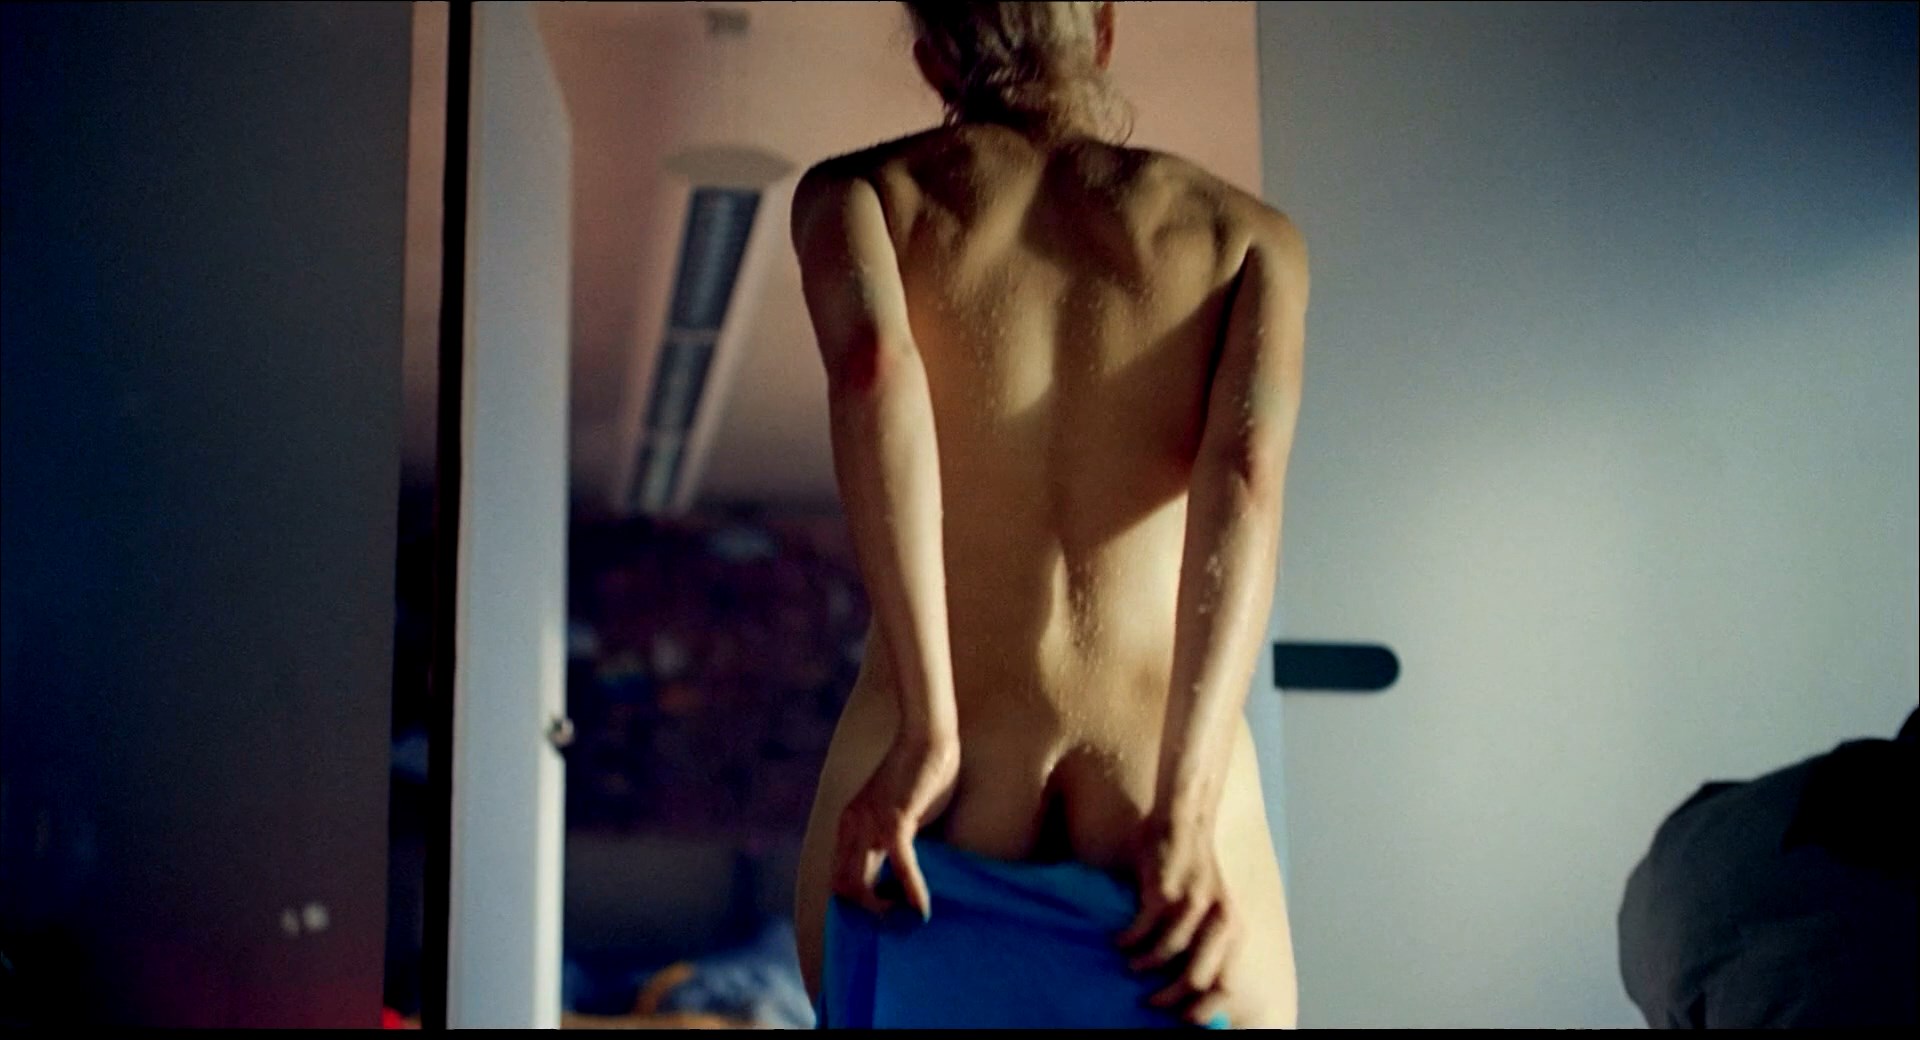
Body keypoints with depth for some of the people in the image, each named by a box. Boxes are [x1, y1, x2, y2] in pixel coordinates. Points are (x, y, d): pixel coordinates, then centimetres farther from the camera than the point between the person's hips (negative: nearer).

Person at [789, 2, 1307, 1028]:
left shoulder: (855, 193, 10)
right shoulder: (1250, 234, 11)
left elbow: (871, 366, -14)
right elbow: (1245, 474, -9)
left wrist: (927, 735, -17)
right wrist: (1184, 812, -18)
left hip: (923, 822, 0)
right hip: (1167, 816, 0)